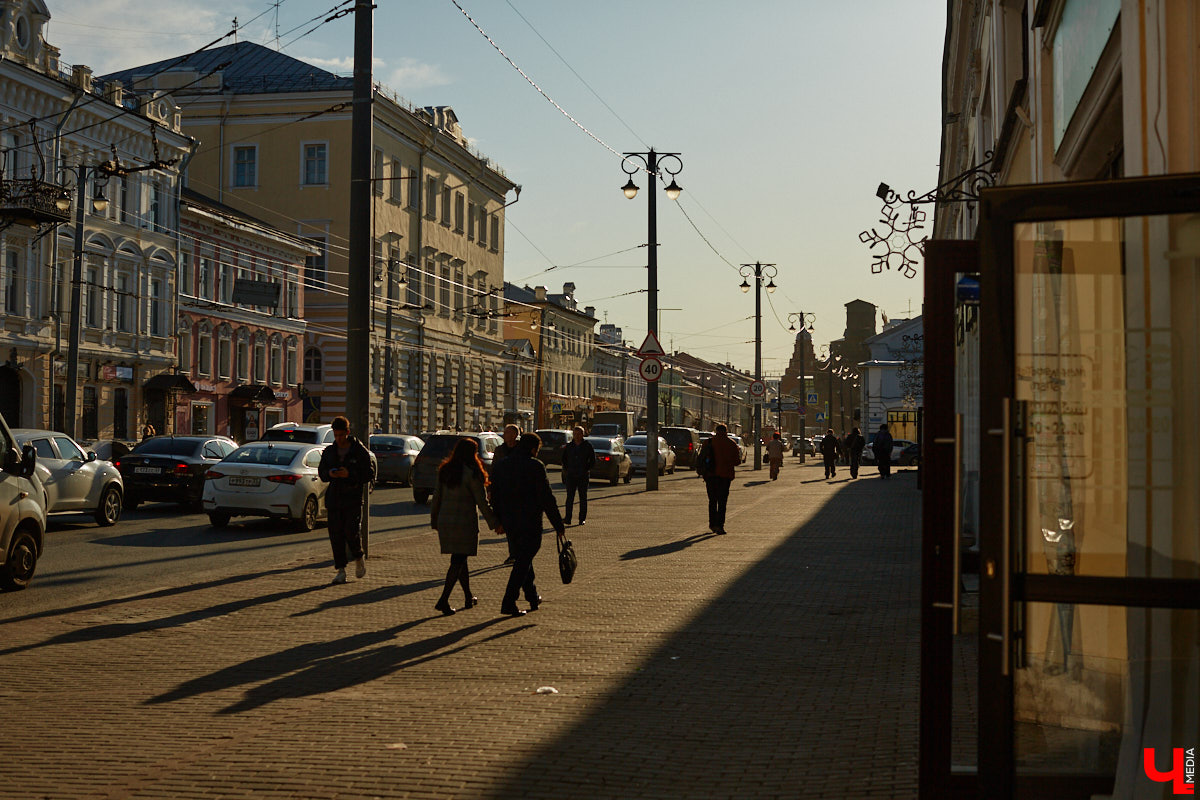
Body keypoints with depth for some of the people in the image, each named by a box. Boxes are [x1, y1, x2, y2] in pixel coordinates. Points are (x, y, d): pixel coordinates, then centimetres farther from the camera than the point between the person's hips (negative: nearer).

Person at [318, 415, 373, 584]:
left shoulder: (360, 452, -1)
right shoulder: (329, 452, 12)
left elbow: (368, 475, -3)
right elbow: (321, 472, 16)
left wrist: (349, 475, -18)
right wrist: (329, 474, -7)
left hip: (353, 499, -4)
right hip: (334, 499, 4)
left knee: (351, 532, -12)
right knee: (336, 535, -1)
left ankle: (359, 558, 17)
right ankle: (341, 570, 6)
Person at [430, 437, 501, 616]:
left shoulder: (445, 471, 6)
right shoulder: (472, 473, -13)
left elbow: (437, 497, 11)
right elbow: (482, 502, -11)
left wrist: (434, 520, 21)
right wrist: (494, 522, -2)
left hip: (445, 521, 6)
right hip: (464, 521, -6)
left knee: (460, 559, 17)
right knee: (458, 561, -3)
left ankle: (469, 597, 28)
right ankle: (443, 600, -12)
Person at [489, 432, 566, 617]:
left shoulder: (499, 466, 6)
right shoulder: (535, 466, -12)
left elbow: (495, 496, 11)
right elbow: (547, 498, -13)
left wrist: (499, 522, 21)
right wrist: (559, 526, -7)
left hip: (509, 523, 6)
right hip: (530, 522, -6)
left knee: (522, 558, 20)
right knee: (523, 561, 0)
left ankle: (533, 597, 30)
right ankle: (509, 602, -5)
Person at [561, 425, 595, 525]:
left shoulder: (587, 446, 2)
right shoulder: (568, 446, 8)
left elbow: (593, 460, 5)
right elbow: (564, 460, 18)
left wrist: (586, 469, -4)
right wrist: (567, 469, 4)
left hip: (583, 476, -1)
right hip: (571, 476, 1)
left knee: (583, 497, 3)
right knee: (570, 497, -4)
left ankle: (582, 519, 8)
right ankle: (568, 518, -5)